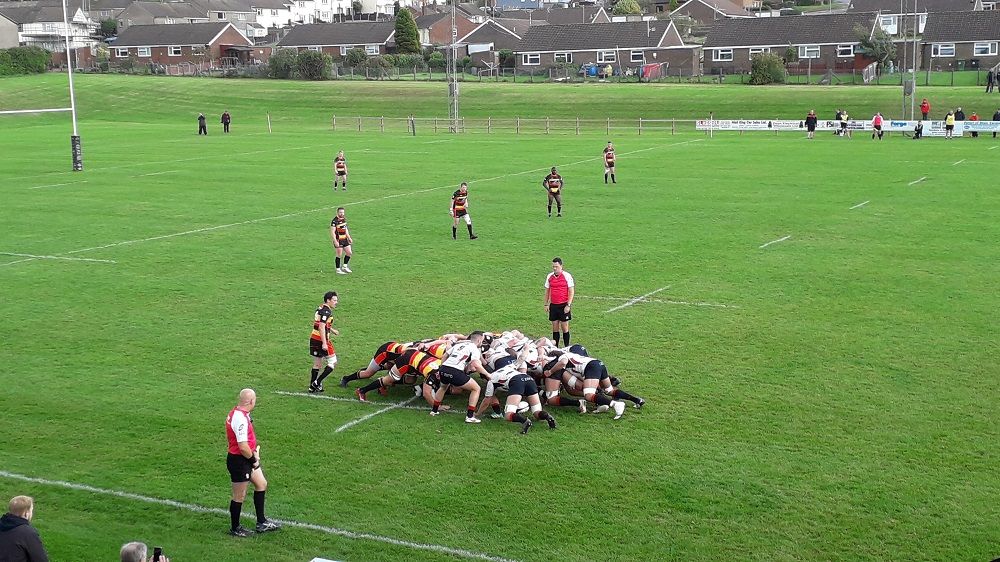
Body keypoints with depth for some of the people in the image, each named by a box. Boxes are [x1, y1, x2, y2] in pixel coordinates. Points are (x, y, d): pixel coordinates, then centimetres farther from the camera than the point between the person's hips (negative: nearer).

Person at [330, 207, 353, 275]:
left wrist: (349, 238, 18)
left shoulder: (344, 219, 8)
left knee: (349, 253, 9)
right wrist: (335, 242, -23)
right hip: (338, 241, -8)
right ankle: (338, 270, 12)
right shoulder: (335, 221, -17)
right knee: (339, 255, -1)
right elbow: (332, 232, -18)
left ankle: (344, 267, 25)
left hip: (344, 239, 8)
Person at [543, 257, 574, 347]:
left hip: (563, 305, -4)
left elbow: (571, 291, -6)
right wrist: (546, 304, 10)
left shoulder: (567, 276, -6)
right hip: (553, 305, 4)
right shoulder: (549, 276, 7)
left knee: (564, 327, -1)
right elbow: (547, 291, 16)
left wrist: (568, 305, -12)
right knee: (555, 328, 7)